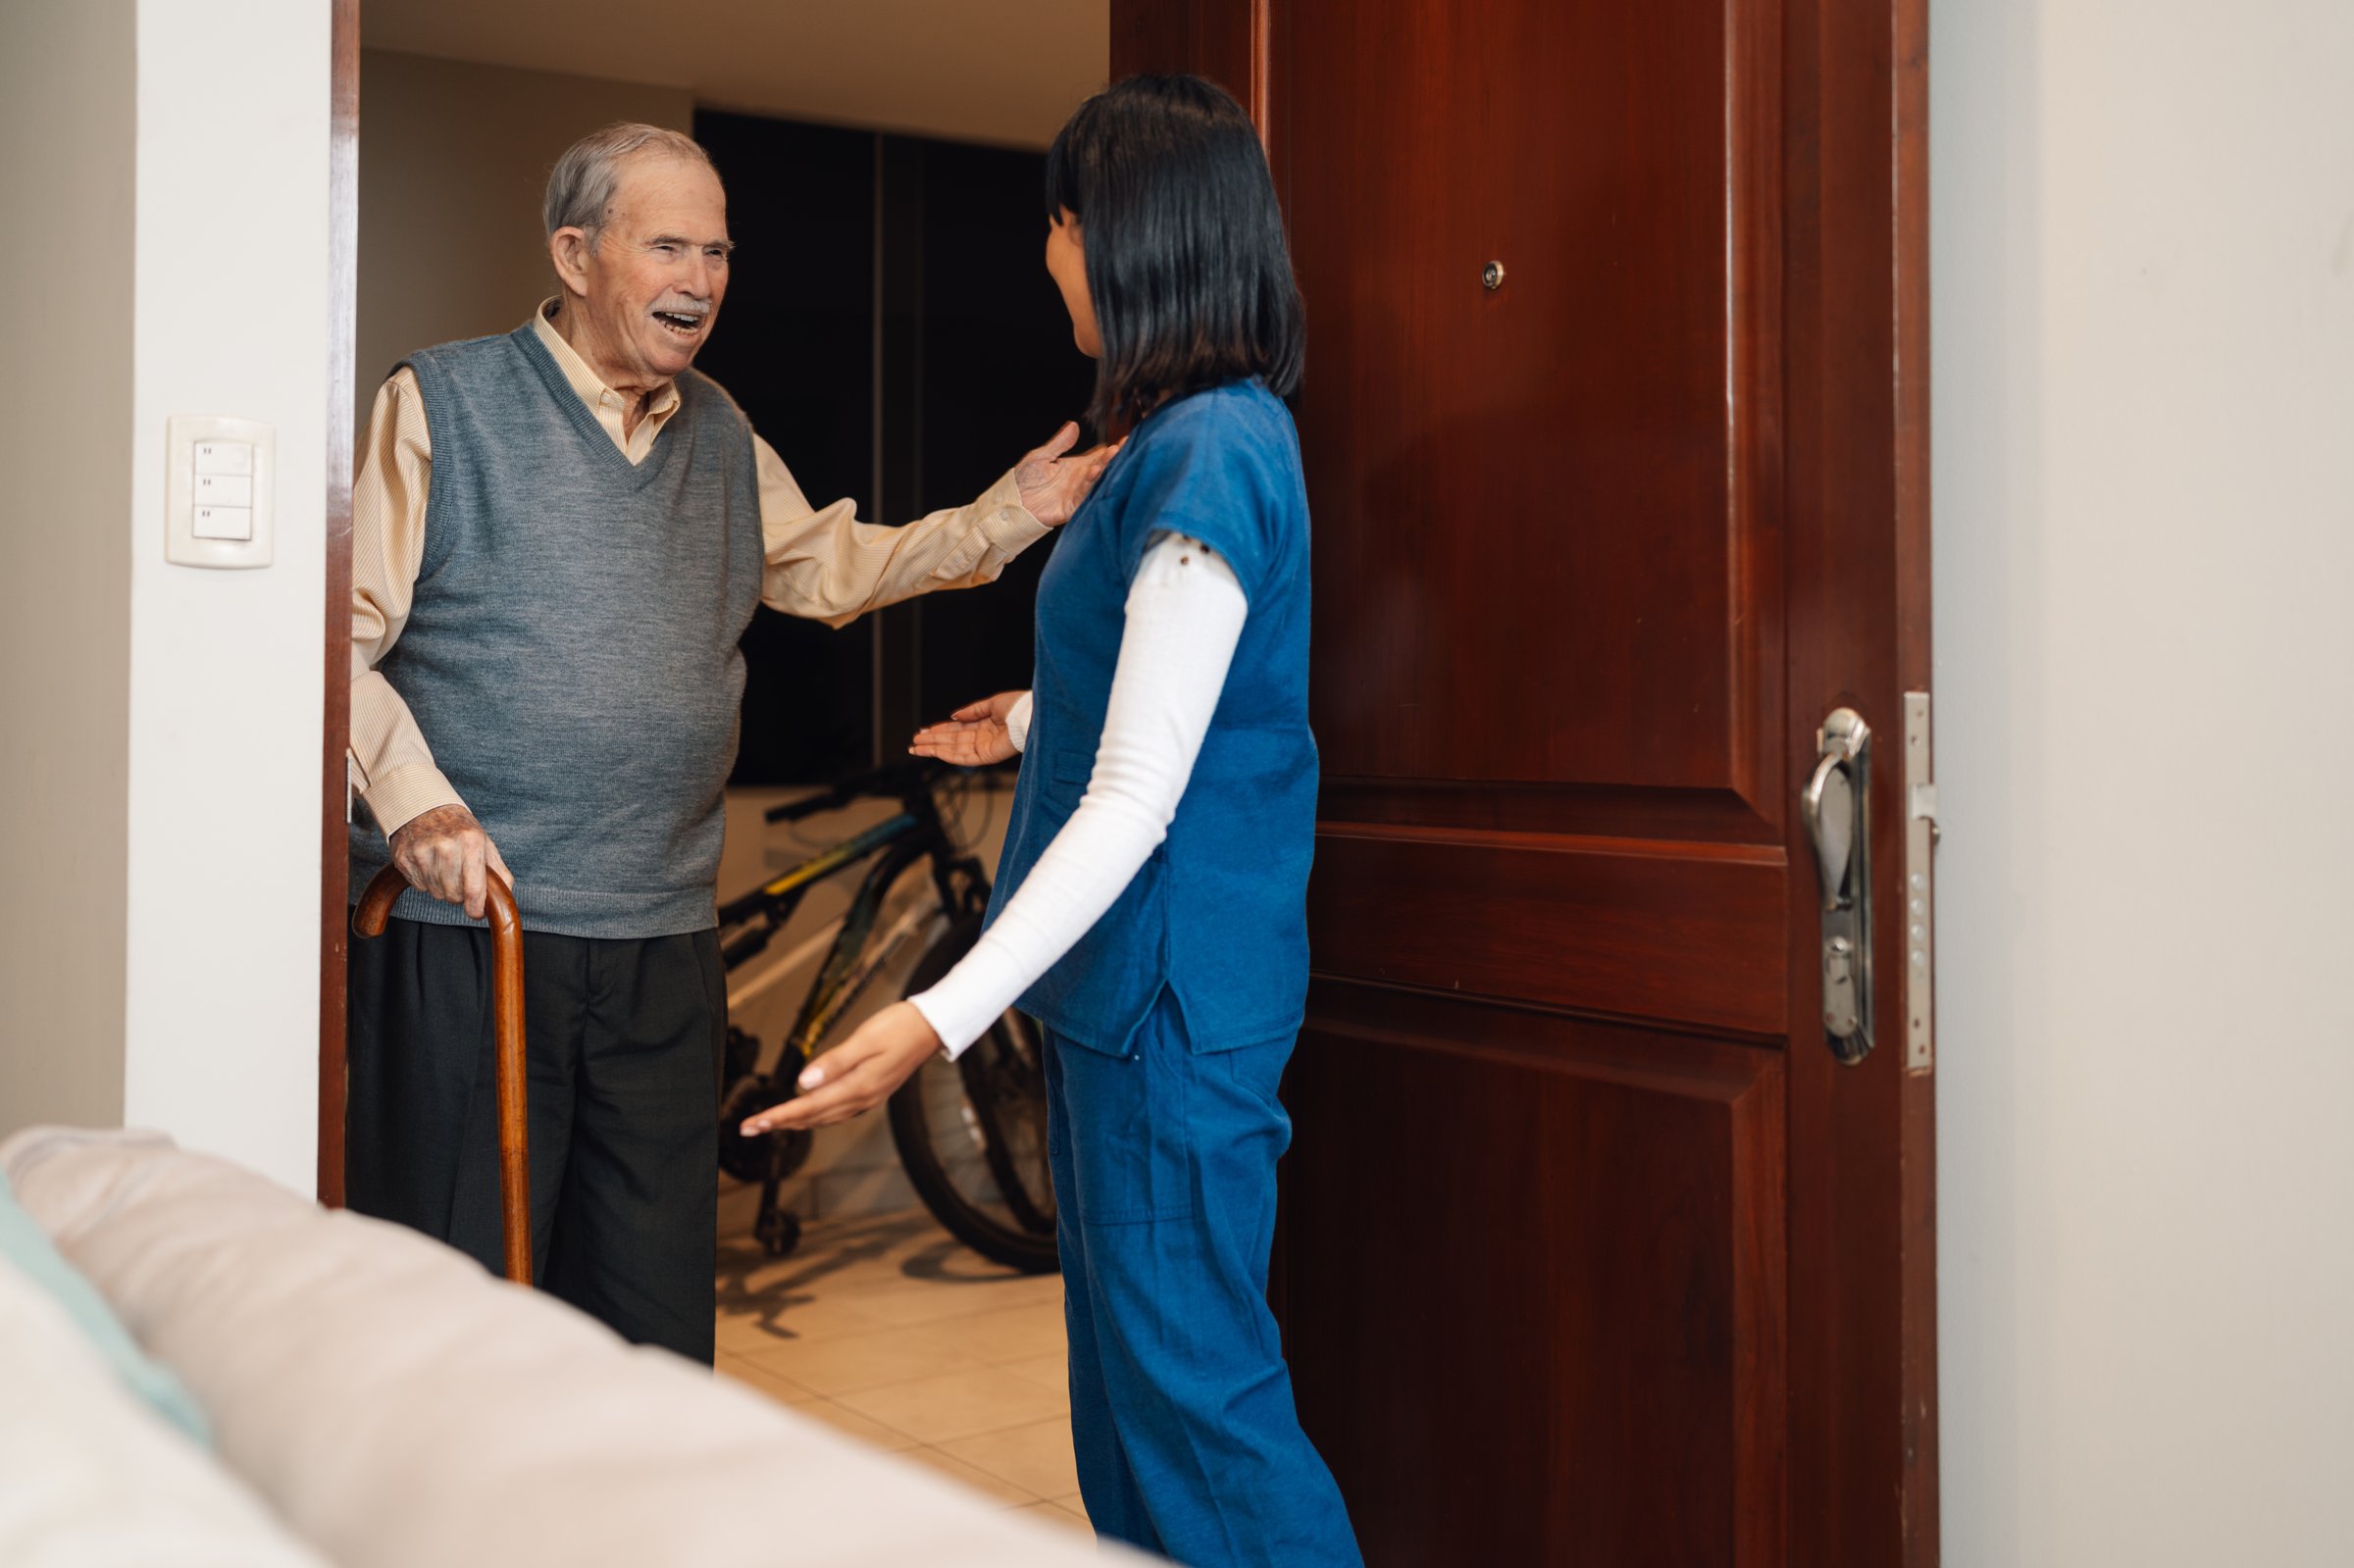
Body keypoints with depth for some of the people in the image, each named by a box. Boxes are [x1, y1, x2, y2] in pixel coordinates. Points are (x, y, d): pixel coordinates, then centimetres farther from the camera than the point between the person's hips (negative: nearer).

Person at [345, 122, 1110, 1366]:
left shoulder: (721, 438, 16)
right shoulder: (441, 404, -1)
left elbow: (837, 568, 26)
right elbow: (339, 635, -4)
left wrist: (1006, 516, 13)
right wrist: (411, 800, -18)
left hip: (661, 946, 5)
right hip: (464, 935, -5)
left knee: (652, 1326, 12)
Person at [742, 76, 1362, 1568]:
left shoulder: (1210, 456, -19)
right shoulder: (1211, 435, 12)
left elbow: (1137, 800, -23)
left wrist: (943, 1017, -27)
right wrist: (1030, 720, 39)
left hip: (1173, 991, -10)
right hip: (1125, 985, 10)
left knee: (1190, 1382, -2)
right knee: (1123, 1358, 18)